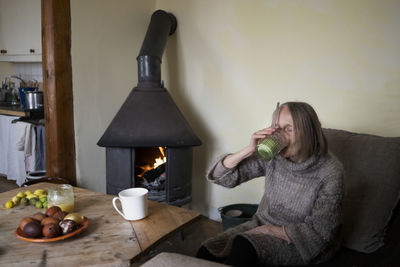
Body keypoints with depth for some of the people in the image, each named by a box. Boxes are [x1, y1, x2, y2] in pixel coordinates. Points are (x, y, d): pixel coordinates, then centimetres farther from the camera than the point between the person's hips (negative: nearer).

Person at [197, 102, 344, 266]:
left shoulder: (330, 172, -17)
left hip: (301, 243, -3)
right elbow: (219, 176, -7)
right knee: (206, 251, -22)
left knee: (243, 247, -32)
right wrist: (249, 150, -22)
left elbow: (318, 231, -13)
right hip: (263, 226, 4)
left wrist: (270, 230, -15)